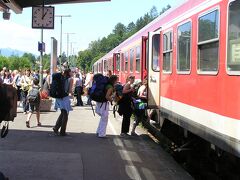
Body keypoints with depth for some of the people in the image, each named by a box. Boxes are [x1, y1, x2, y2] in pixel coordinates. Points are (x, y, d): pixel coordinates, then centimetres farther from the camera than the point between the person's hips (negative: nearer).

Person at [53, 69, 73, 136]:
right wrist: (71, 94, 9)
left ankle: (56, 127, 12)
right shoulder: (70, 79, -7)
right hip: (65, 98, -6)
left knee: (62, 113, 22)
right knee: (65, 114, 6)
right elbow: (70, 90, -13)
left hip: (59, 97, 6)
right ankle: (62, 132, 11)